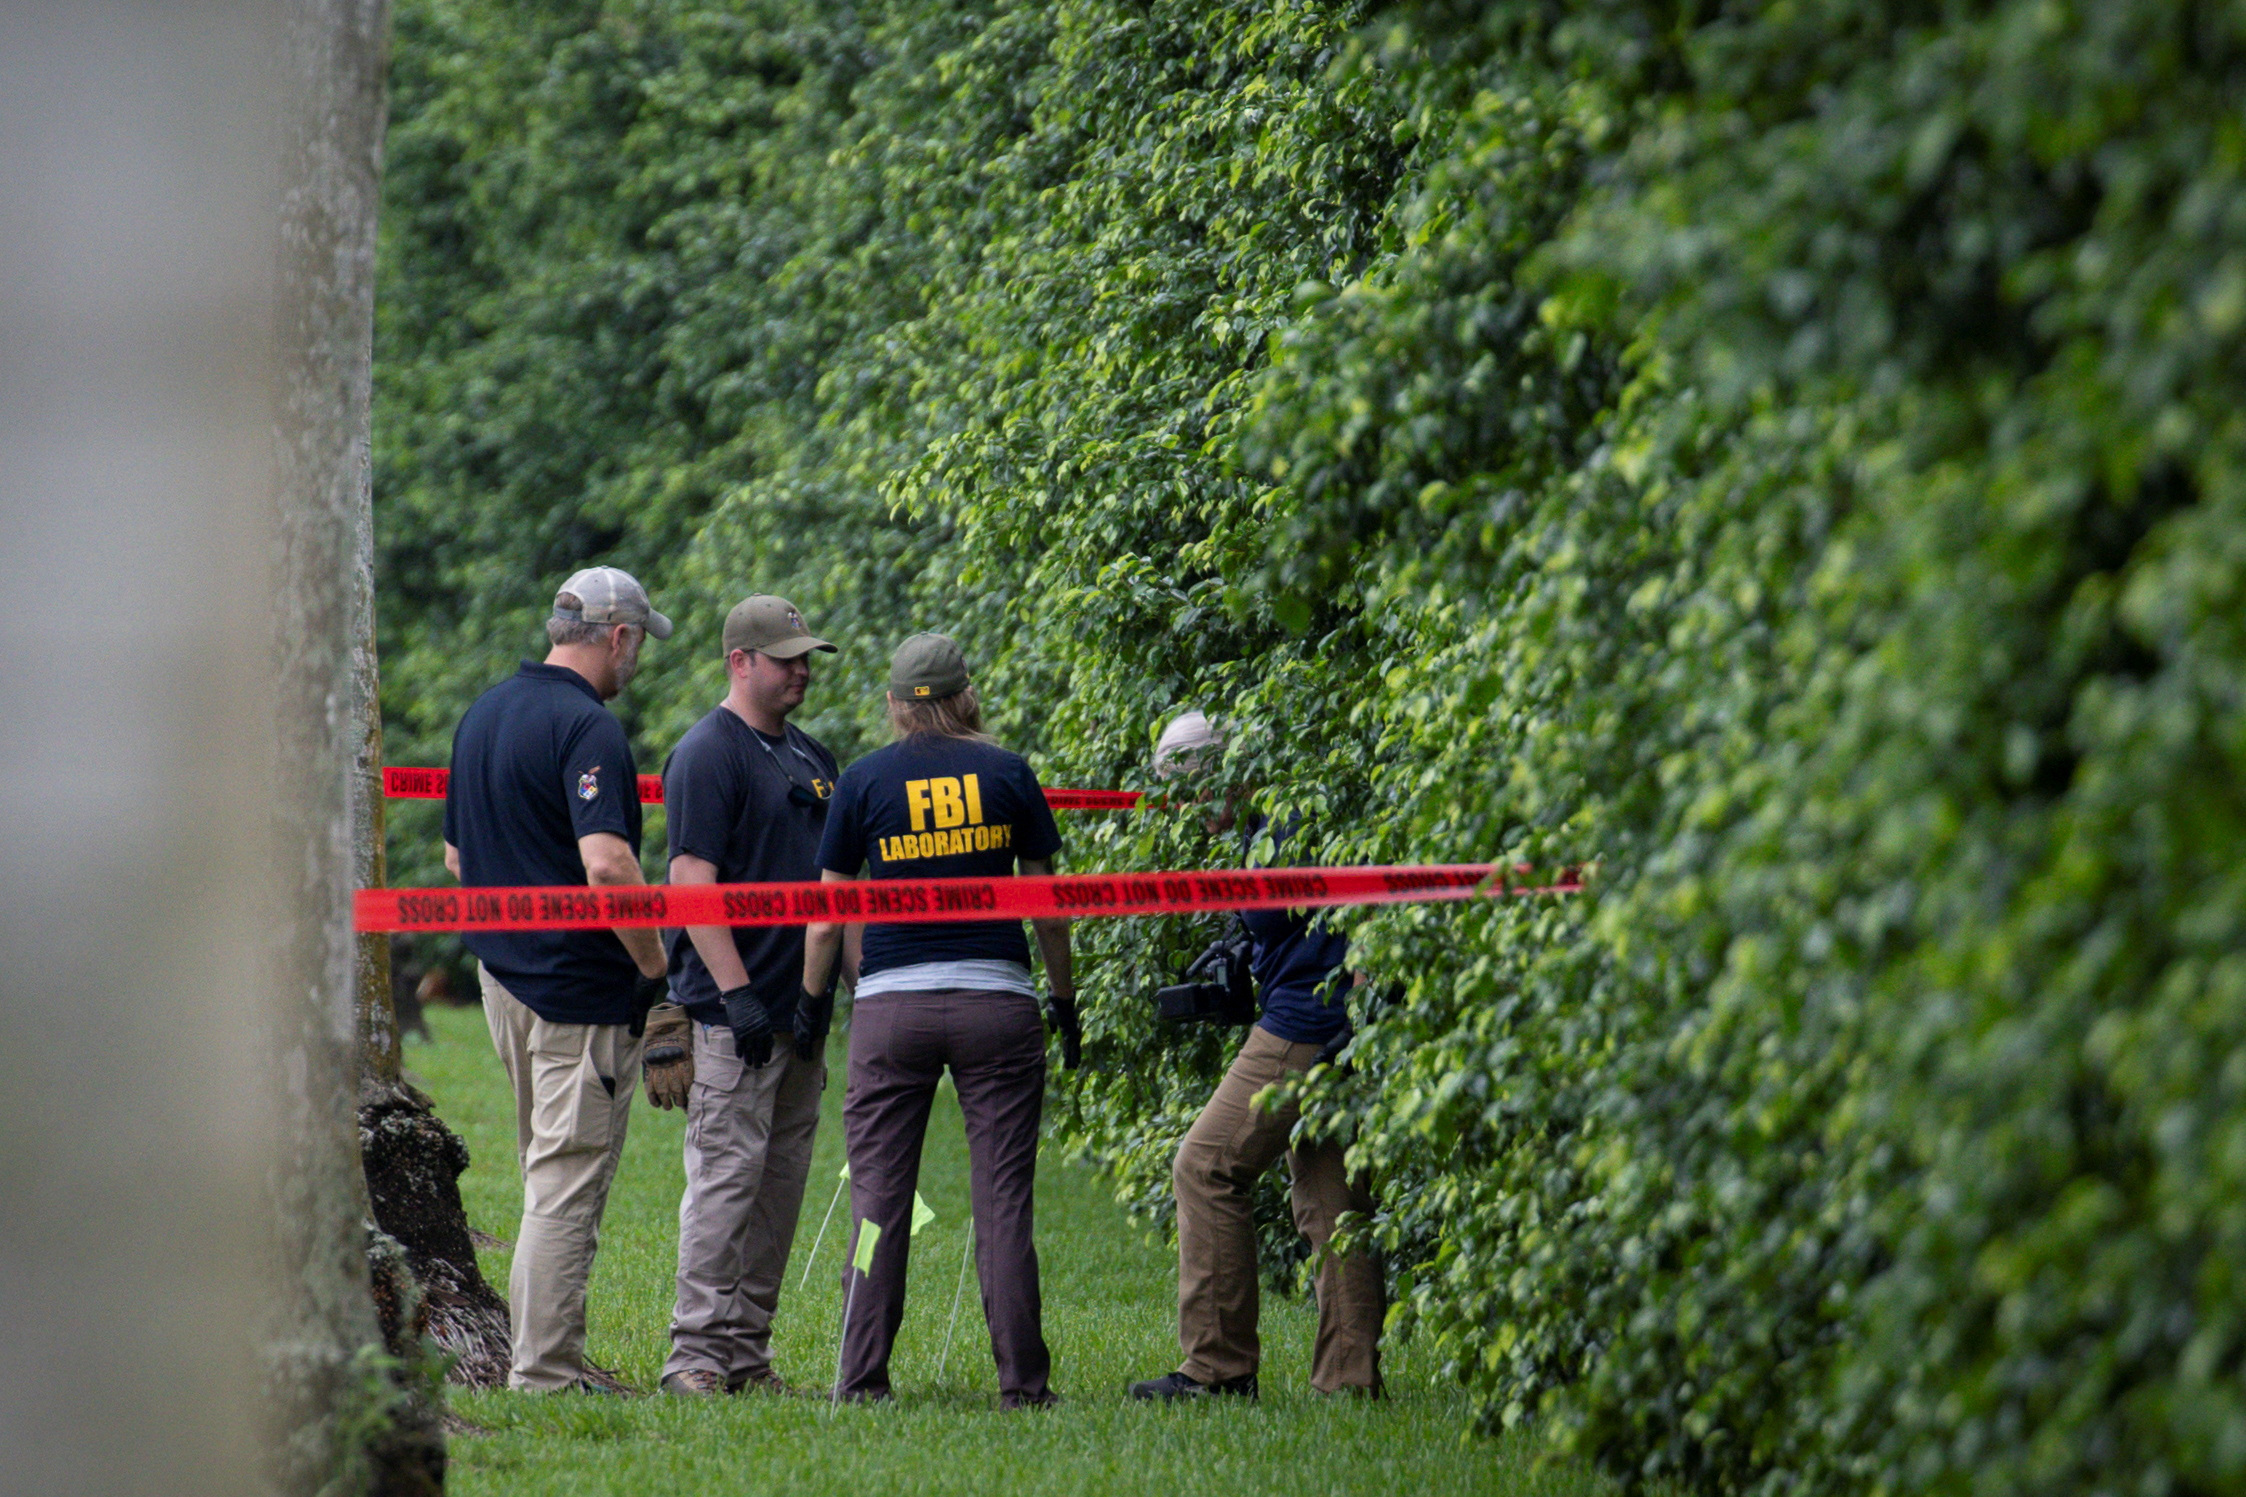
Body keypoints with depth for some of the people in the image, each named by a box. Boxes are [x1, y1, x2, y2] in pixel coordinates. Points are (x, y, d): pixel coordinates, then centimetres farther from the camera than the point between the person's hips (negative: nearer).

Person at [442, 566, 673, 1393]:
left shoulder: (483, 714, 12)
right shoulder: (586, 727, -17)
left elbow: (456, 857, 20)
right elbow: (606, 864, -28)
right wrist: (654, 962, -17)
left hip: (503, 975, 9)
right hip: (580, 986, -9)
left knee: (550, 1175, 17)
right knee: (569, 1180, -6)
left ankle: (544, 1354, 20)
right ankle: (545, 1369, -7)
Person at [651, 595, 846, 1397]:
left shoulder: (811, 758, 17)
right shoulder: (708, 755, -8)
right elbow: (692, 882, -15)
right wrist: (736, 992, -20)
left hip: (803, 1009, 8)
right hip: (734, 1013, -8)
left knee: (782, 1178, 8)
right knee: (728, 1172, -10)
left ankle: (747, 1349, 12)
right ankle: (698, 1352, -8)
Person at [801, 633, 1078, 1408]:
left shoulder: (864, 780, 2)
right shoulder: (1008, 774, 3)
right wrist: (1065, 998, 18)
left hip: (892, 1002, 0)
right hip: (996, 999, 0)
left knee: (878, 1199, 4)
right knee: (1003, 1199, 2)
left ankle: (861, 1379, 2)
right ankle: (1021, 1380, 1)